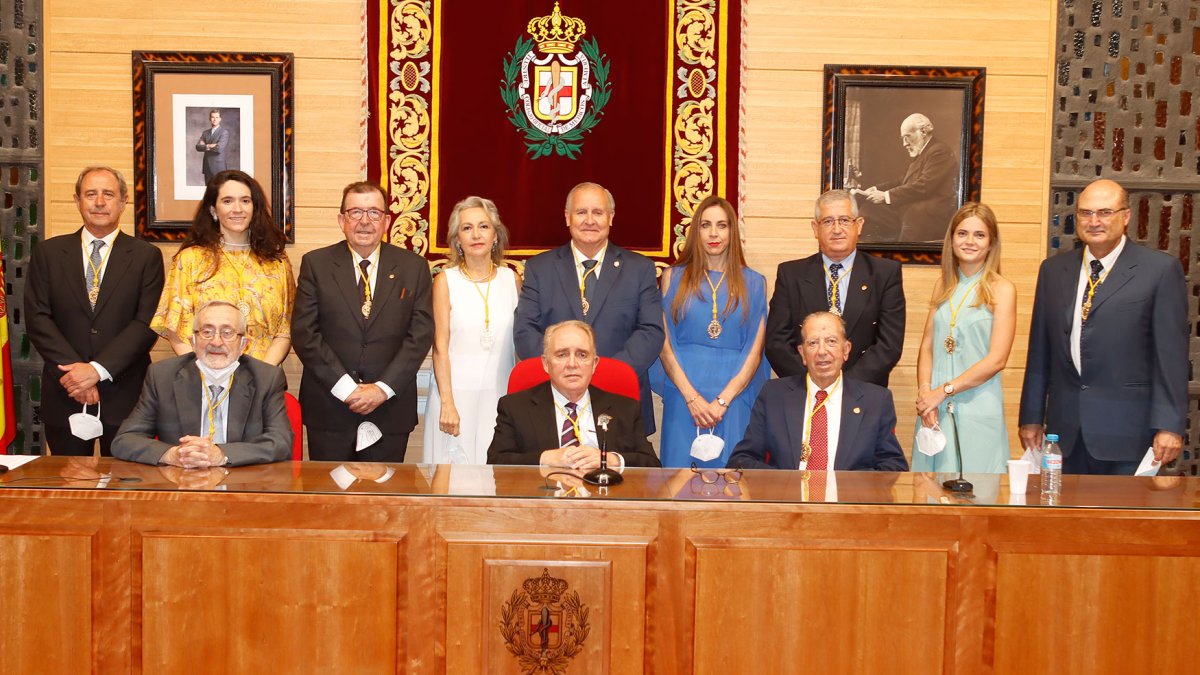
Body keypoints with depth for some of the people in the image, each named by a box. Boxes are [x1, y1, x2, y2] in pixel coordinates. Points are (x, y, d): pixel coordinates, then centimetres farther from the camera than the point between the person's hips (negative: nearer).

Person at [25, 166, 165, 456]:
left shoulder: (146, 256, 3)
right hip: (64, 395, 1)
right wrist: (74, 370, -11)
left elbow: (147, 323, -5)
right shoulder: (48, 253, 8)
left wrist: (98, 369, -14)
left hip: (124, 395, -1)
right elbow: (37, 318, 1)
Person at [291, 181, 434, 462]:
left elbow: (421, 333, -1)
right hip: (329, 407, 0)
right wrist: (345, 387, -12)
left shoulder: (413, 267, 5)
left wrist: (384, 388, -11)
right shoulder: (316, 264, 3)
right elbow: (304, 333, -4)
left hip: (391, 410, 1)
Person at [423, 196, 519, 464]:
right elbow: (440, 348, -5)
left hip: (501, 395, 2)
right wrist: (448, 404, -11)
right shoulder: (445, 281, -2)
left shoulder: (511, 279, 6)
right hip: (456, 392, -2)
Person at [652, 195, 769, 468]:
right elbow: (665, 345, 2)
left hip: (734, 399, 0)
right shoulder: (674, 277, 8)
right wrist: (692, 397, -10)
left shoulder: (753, 283, 9)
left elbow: (755, 351, 2)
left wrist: (722, 401, -10)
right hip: (682, 397, 0)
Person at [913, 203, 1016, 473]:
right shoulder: (943, 285, 11)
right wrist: (924, 392, -8)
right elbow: (927, 346, 9)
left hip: (977, 407, -4)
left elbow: (997, 359, -10)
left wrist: (942, 392, -11)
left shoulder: (1001, 289, -3)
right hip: (933, 404, 4)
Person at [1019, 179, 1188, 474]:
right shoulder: (1053, 269, 10)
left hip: (1126, 430, -4)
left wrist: (1169, 426, -10)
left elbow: (1171, 355, -6)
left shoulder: (1161, 269, -3)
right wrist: (1031, 417, 9)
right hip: (1065, 428, 4)